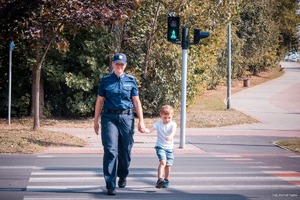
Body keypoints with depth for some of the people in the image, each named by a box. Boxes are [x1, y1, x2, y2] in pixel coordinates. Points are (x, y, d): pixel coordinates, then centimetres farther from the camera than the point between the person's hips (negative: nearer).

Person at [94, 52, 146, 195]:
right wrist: (96, 120, 7)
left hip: (126, 118, 2)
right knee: (110, 151, -10)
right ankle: (110, 185, -9)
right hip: (109, 118, -1)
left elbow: (136, 101, 8)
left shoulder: (131, 80, 8)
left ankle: (122, 177, 34)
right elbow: (100, 101, 9)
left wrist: (141, 121, 3)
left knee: (125, 151, 8)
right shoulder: (105, 80, 6)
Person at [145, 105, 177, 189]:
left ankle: (166, 180, 27)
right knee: (163, 161, -22)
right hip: (160, 146, -2)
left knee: (168, 165, 5)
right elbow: (150, 129, -15)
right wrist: (144, 130, -38)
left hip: (169, 147, 2)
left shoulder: (173, 124, -5)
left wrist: (170, 136, -47)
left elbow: (173, 131, -25)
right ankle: (160, 179, -28)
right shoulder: (158, 124, -4)